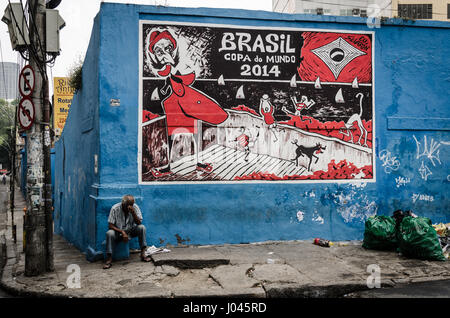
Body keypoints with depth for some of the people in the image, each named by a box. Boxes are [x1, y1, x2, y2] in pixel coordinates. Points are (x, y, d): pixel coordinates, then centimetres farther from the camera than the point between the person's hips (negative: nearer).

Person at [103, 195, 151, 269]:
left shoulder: (135, 207, -11)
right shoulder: (115, 208, -17)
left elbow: (139, 223, -15)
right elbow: (110, 225, -17)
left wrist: (133, 212, -30)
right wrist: (122, 232, -30)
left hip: (131, 231, 2)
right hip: (118, 231, -2)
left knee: (142, 227, -25)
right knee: (109, 233, -33)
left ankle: (143, 254, -23)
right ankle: (109, 259, -27)